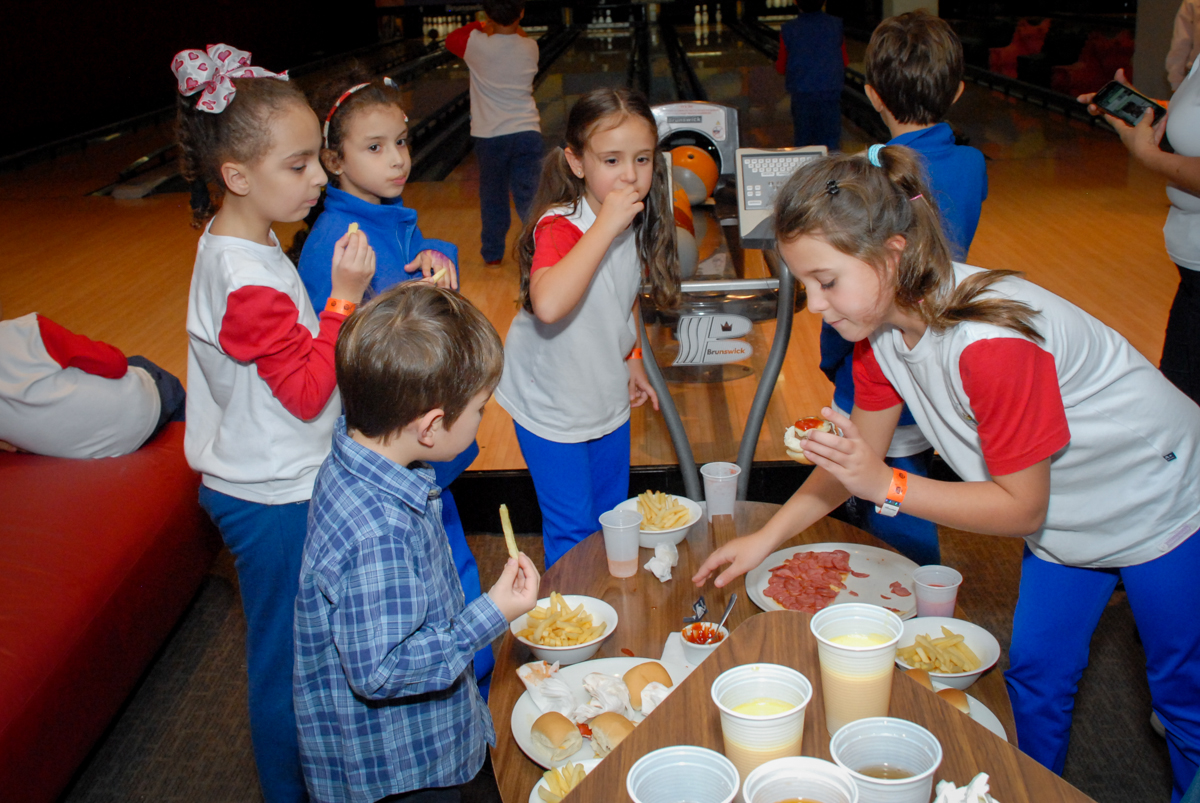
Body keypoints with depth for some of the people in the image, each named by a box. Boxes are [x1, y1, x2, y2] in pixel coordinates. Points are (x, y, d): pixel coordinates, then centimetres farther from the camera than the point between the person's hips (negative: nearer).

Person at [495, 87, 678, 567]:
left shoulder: (640, 224, -5)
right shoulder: (559, 226, -28)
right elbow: (548, 305, -49)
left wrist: (632, 358, 8)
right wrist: (606, 226, -44)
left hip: (608, 398, 7)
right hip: (552, 407, -7)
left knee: (612, 520, 21)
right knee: (573, 535, 4)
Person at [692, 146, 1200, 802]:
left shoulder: (989, 340, -39)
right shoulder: (880, 322, -14)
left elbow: (1021, 507, -29)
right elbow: (859, 456, -3)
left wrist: (887, 485, -35)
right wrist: (765, 538, -9)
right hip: (1064, 516, 7)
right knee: (1034, 675, 15)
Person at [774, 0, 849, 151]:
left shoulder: (788, 30, -5)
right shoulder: (837, 26, -2)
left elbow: (781, 69, 1)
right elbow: (844, 62, 5)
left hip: (801, 94, 0)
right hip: (831, 92, 0)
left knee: (801, 140, 10)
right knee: (831, 143, 5)